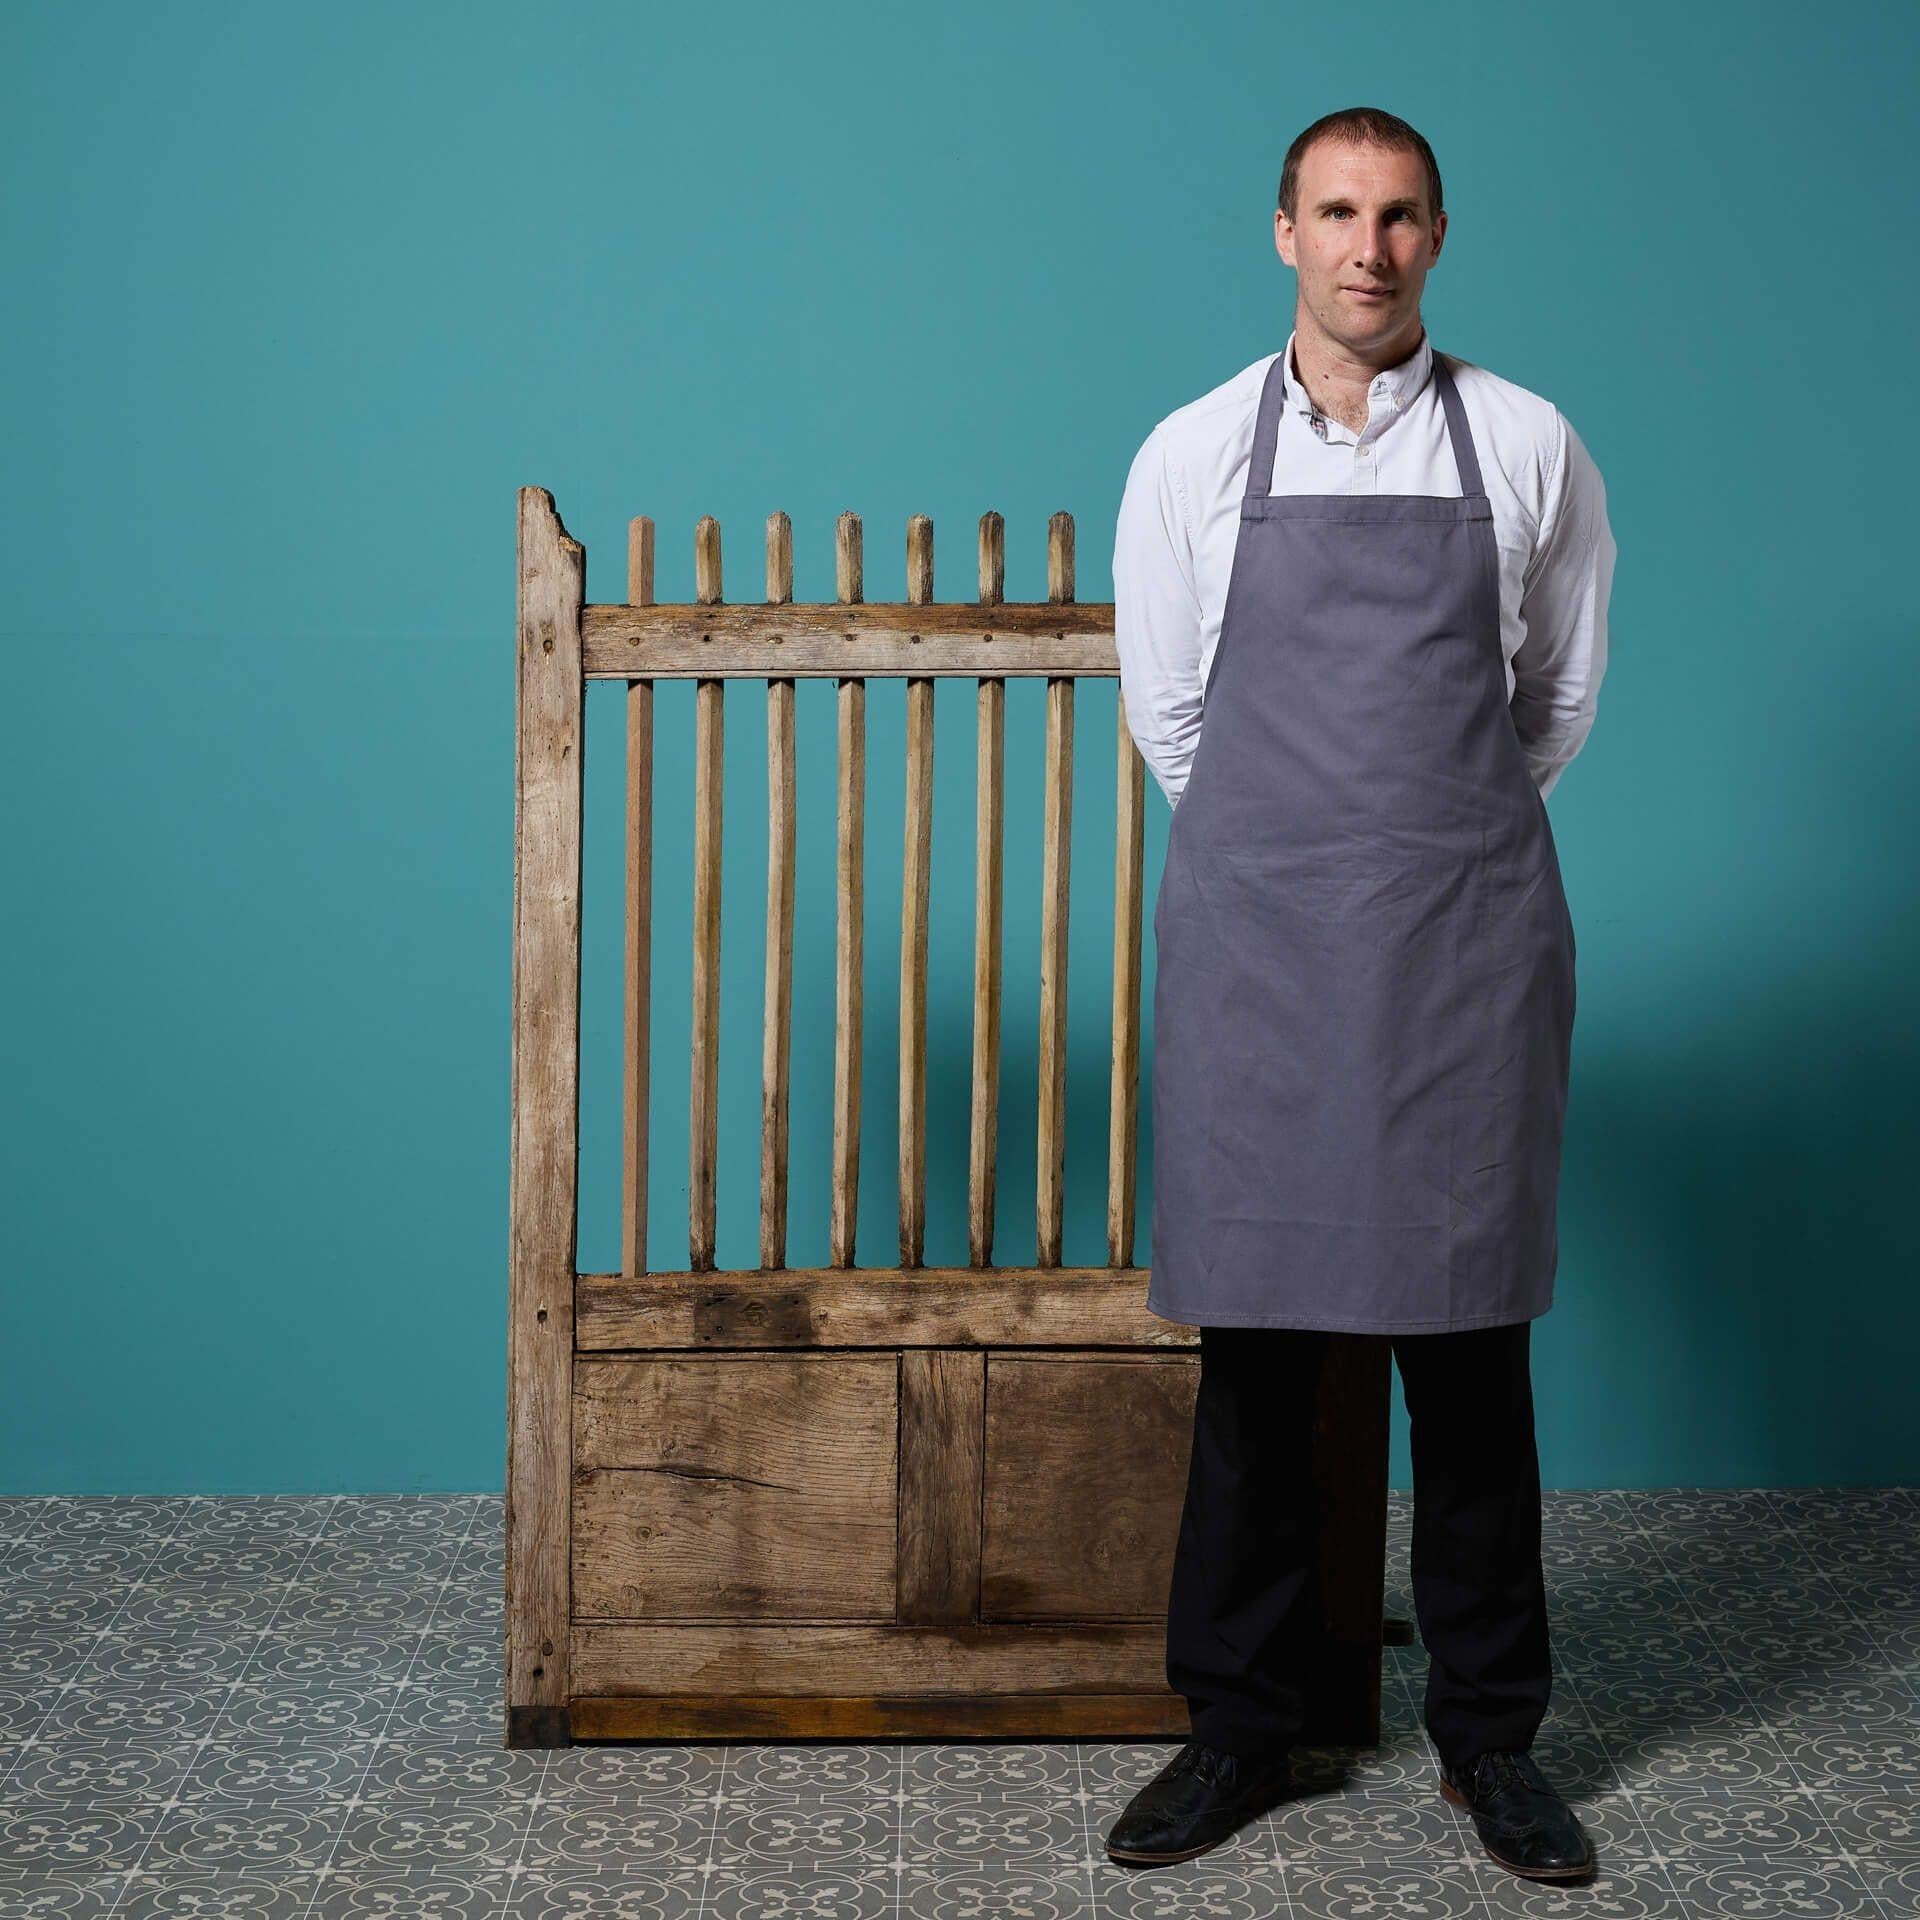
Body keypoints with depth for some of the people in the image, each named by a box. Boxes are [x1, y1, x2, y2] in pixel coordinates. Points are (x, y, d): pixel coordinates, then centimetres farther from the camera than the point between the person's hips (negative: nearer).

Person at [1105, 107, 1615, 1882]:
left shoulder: (1530, 447, 5)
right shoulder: (1193, 455, 6)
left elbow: (1563, 697, 15)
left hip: (1469, 942, 0)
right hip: (1255, 936, 0)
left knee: (1470, 1340, 4)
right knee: (1255, 1341, 3)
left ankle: (1491, 1733, 16)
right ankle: (1241, 1729, 15)